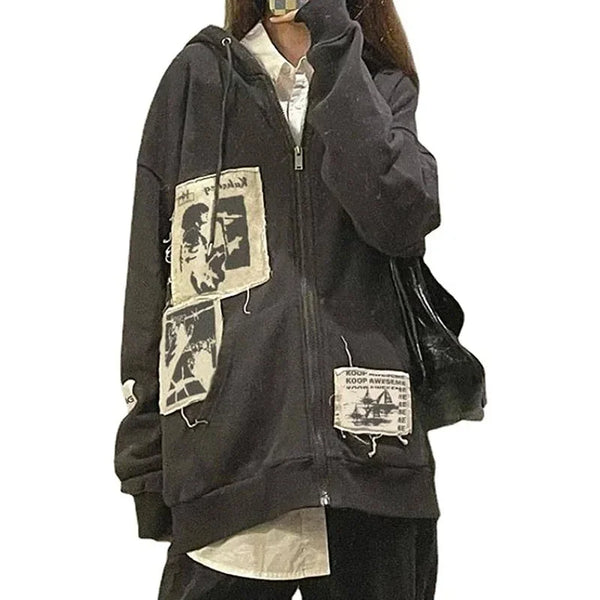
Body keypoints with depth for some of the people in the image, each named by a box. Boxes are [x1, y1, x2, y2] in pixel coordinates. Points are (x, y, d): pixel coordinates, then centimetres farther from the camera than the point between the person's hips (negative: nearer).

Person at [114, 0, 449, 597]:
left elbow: (403, 220, -9)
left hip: (368, 450, 1)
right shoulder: (197, 77, 9)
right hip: (227, 450, -1)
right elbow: (150, 269, 6)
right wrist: (144, 447, 1)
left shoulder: (385, 91, 12)